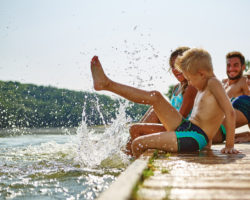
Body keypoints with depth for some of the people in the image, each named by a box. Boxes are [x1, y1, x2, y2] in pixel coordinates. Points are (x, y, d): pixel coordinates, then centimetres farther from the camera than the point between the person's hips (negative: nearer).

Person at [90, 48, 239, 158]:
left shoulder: (213, 83, -12)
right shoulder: (203, 89, 17)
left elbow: (230, 112, -22)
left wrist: (230, 145, -22)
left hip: (194, 137, -9)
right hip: (185, 127, 9)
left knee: (138, 144, -10)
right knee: (155, 96, 5)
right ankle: (106, 84, 8)